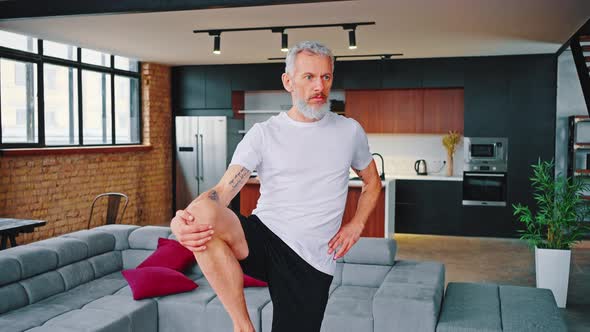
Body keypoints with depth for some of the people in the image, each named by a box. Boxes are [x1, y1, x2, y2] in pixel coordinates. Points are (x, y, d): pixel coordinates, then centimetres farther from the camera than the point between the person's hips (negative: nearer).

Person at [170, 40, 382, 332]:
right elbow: (223, 190, -11)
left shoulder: (350, 131, 9)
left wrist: (356, 225, 5)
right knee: (203, 213, -31)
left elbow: (372, 182, 24)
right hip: (262, 238, -1)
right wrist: (183, 220, -33)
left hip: (311, 262, 2)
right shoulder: (263, 134, 1)